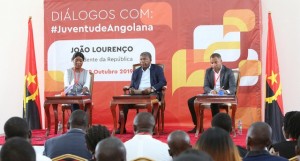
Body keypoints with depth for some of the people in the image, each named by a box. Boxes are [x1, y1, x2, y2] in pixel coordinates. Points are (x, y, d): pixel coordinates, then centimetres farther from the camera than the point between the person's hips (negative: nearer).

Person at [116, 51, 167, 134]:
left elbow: (163, 82, 0)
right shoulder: (136, 71, 25)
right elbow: (132, 85, 20)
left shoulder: (157, 69, 13)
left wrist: (151, 88, -18)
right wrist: (131, 89, -7)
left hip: (152, 93, -4)